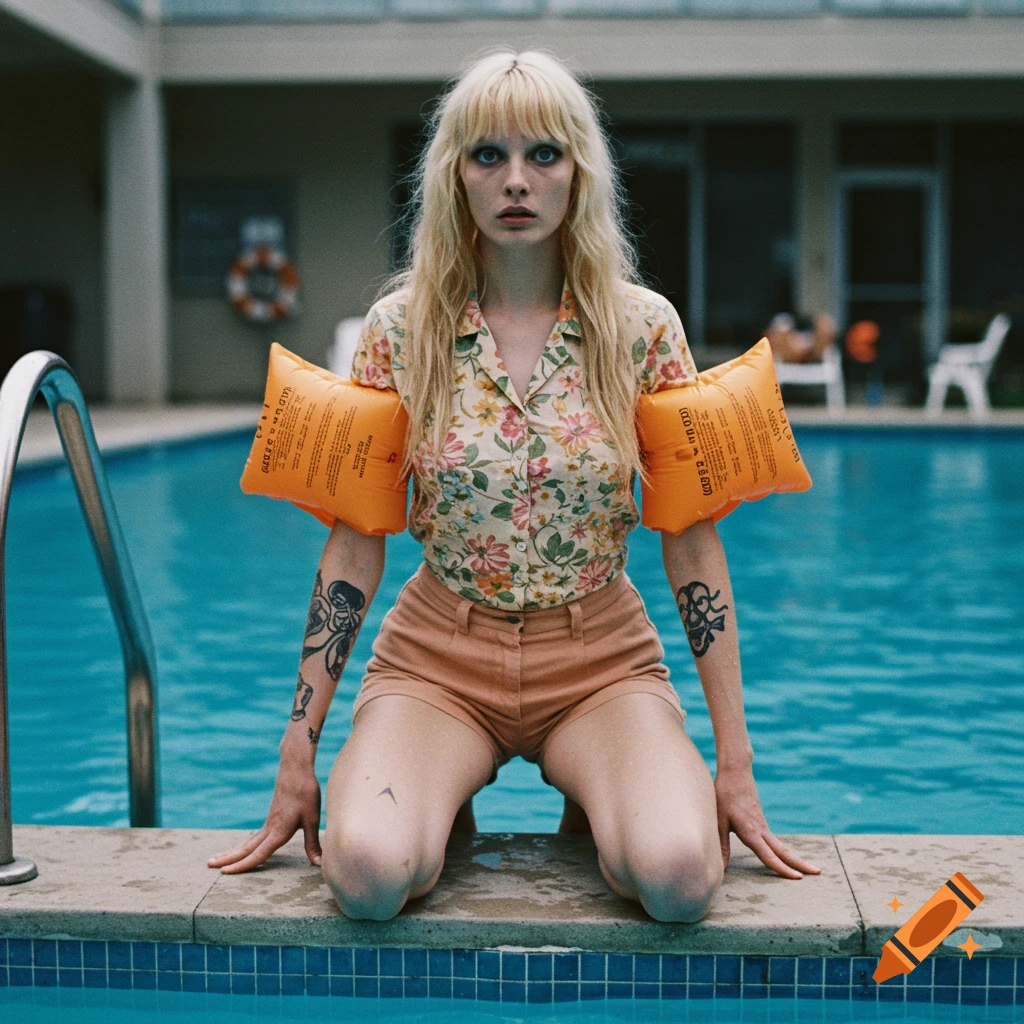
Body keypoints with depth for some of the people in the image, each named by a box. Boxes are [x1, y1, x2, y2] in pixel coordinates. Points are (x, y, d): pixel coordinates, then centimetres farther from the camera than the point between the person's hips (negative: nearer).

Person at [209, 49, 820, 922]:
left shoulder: (644, 329, -4)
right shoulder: (401, 330, -4)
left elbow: (694, 544, -3)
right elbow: (353, 547, -2)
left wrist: (736, 765, -5)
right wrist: (298, 759, -3)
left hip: (601, 661, 0)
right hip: (438, 659, 0)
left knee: (678, 875, -26)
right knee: (368, 872, -27)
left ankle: (596, 812, 11)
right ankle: (445, 809, 11)